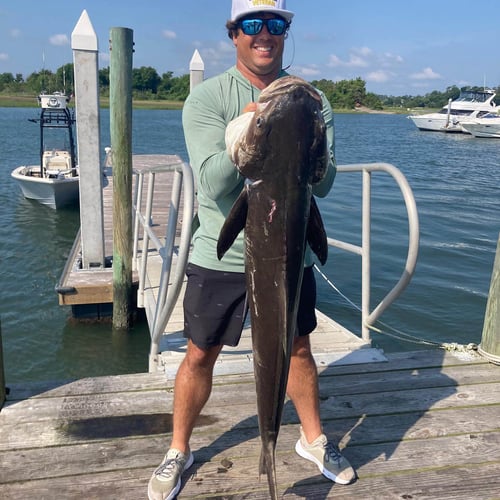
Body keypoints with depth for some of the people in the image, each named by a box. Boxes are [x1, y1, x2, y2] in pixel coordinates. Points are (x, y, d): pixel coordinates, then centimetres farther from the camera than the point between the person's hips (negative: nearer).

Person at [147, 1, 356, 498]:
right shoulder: (207, 97, -8)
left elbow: (323, 182, -9)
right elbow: (213, 182, -19)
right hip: (220, 256, -2)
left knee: (298, 349, 16)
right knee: (200, 356, 9)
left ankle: (313, 439, 40)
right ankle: (178, 451, 32)